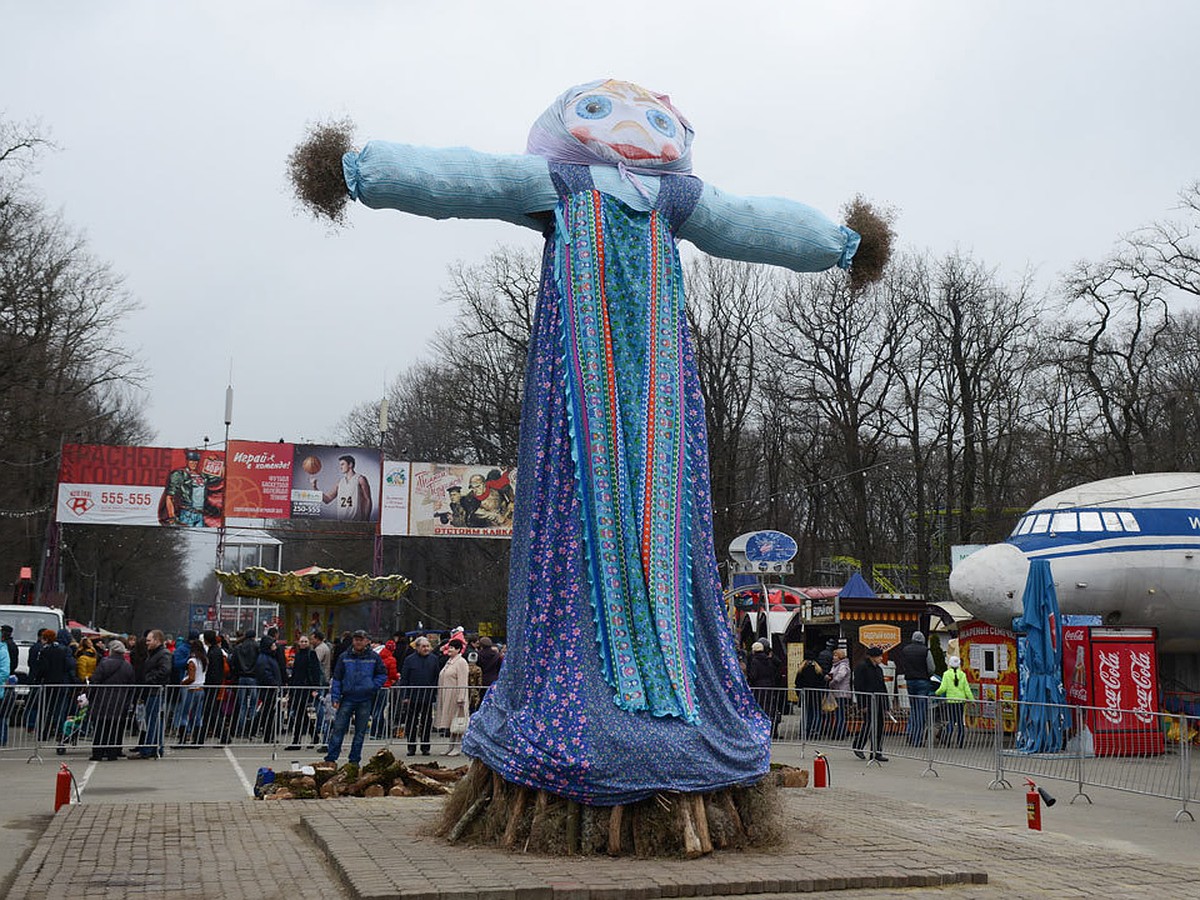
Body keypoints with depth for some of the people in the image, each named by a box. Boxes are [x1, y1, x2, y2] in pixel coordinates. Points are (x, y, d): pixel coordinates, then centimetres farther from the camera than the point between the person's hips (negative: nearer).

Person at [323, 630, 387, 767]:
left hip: (365, 700, 0)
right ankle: (330, 758, 1)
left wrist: (373, 686, -6)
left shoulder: (374, 657, 2)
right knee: (338, 728, -5)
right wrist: (335, 697, -2)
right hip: (347, 698, 0)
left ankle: (354, 760, 16)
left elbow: (383, 674, 10)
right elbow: (337, 678, 6)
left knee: (360, 731, 7)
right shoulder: (344, 657, 3)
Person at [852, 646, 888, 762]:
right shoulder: (861, 667, -8)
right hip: (867, 699, -8)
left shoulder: (879, 668, 17)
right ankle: (858, 747, 10)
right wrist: (862, 704, -16)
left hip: (879, 700, 8)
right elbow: (858, 687, -12)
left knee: (879, 725, 6)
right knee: (868, 723, -7)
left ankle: (876, 752, 11)